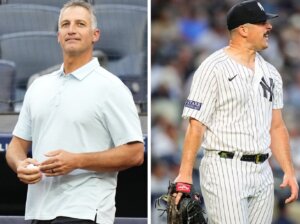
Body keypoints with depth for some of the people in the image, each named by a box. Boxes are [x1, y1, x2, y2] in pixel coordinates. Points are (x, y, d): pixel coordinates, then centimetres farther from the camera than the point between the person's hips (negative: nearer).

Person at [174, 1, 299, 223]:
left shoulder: (270, 73, 15)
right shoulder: (213, 68, -7)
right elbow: (196, 125, -11)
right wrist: (185, 176, -17)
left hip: (262, 172, 7)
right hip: (225, 171, -7)